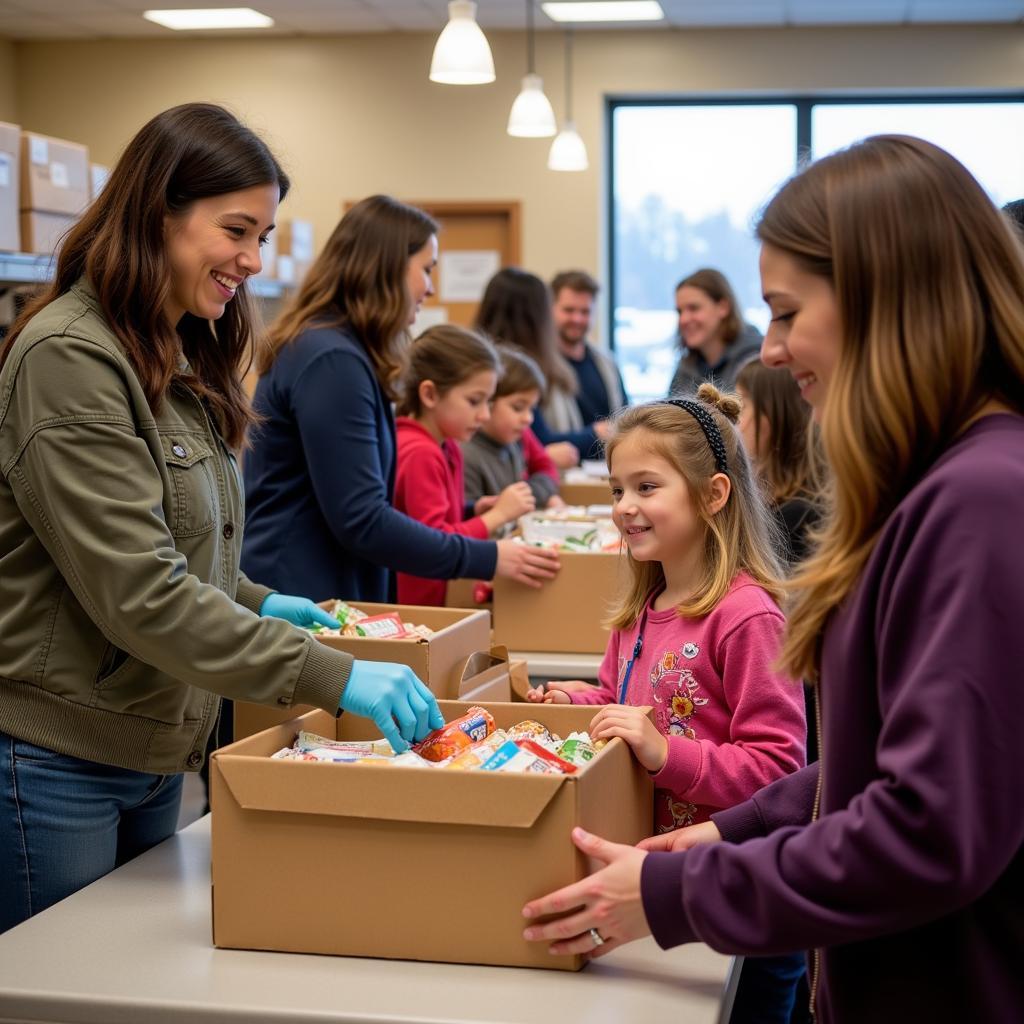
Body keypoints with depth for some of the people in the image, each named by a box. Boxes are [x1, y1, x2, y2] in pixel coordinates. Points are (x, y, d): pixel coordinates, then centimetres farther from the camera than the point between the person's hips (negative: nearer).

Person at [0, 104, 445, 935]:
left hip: (155, 755, 9)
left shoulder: (179, 360, 11)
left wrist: (258, 604, 6)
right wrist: (332, 678, -27)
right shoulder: (69, 357, -19)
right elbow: (138, 595, -25)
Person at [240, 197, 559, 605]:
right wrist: (488, 559, -16)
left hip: (323, 594, 10)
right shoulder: (332, 361, -19)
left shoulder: (340, 351, 13)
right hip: (301, 603, -10)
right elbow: (361, 522, -22)